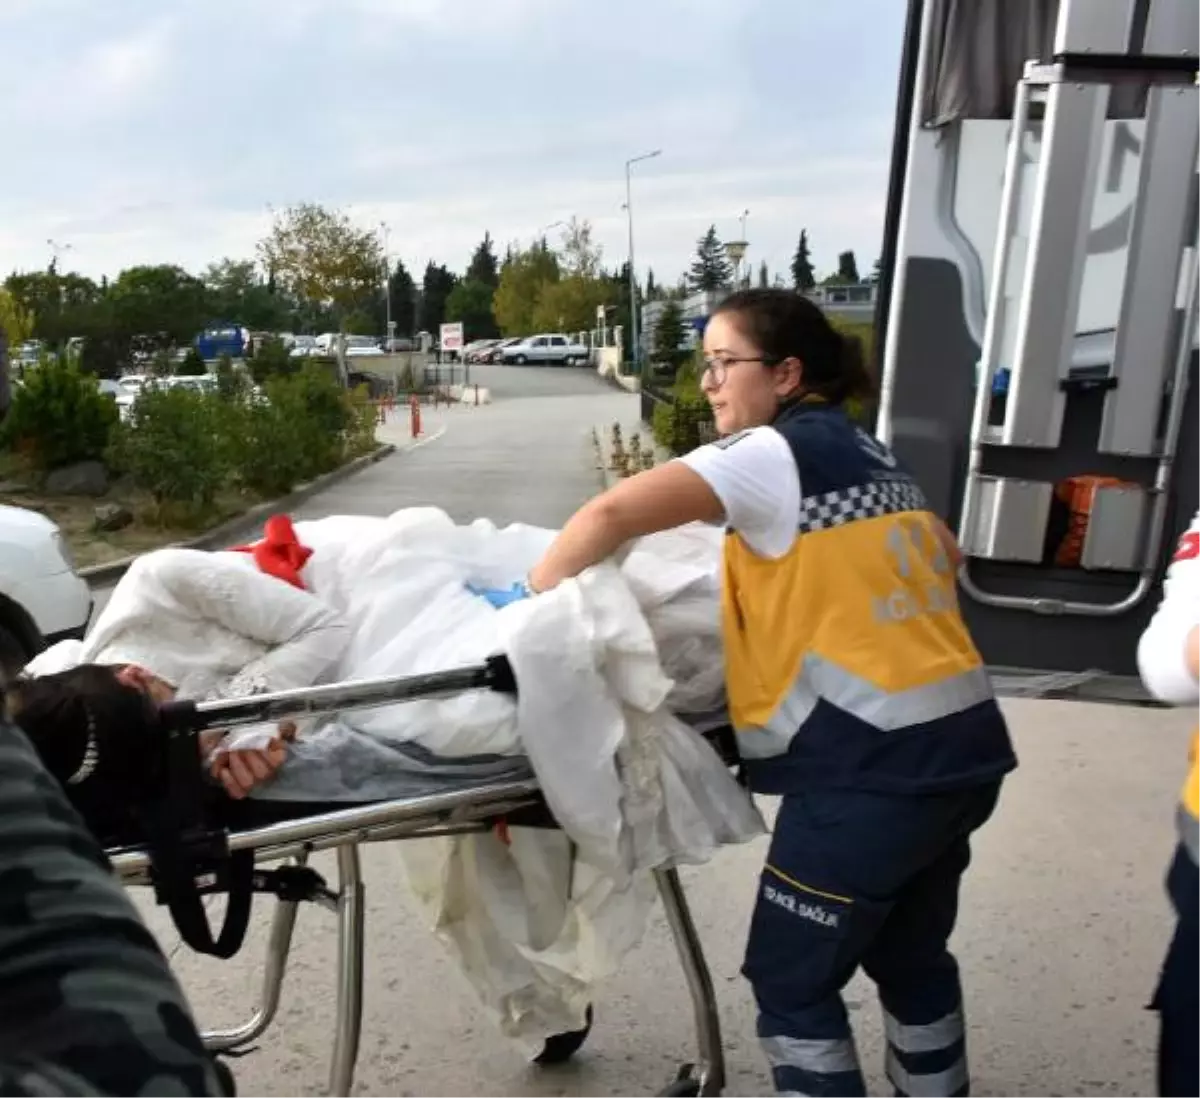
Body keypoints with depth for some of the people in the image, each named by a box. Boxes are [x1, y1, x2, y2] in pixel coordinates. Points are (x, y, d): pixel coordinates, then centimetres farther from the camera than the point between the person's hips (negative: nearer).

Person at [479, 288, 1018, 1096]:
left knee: (791, 976, 7)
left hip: (872, 762, -9)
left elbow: (616, 514, -20)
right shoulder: (872, 458, 15)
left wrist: (529, 596, -8)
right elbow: (946, 554, 29)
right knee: (910, 954, 24)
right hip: (962, 743, 9)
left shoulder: (776, 453, -10)